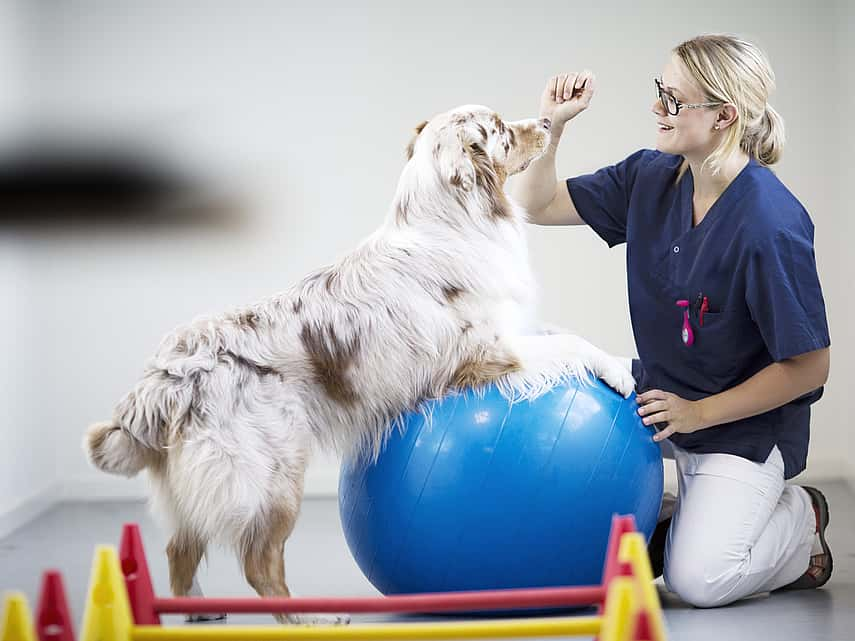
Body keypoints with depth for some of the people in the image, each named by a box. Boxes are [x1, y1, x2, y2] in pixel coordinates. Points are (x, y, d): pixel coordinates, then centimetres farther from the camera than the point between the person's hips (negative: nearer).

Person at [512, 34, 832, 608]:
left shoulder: (770, 225, -27)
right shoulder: (650, 177, -5)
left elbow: (809, 367, -21)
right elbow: (539, 206, 4)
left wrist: (697, 413, -17)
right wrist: (552, 124, -12)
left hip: (747, 422, -6)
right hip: (659, 395, 7)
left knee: (698, 579, -18)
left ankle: (801, 518, 11)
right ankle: (684, 513, 20)